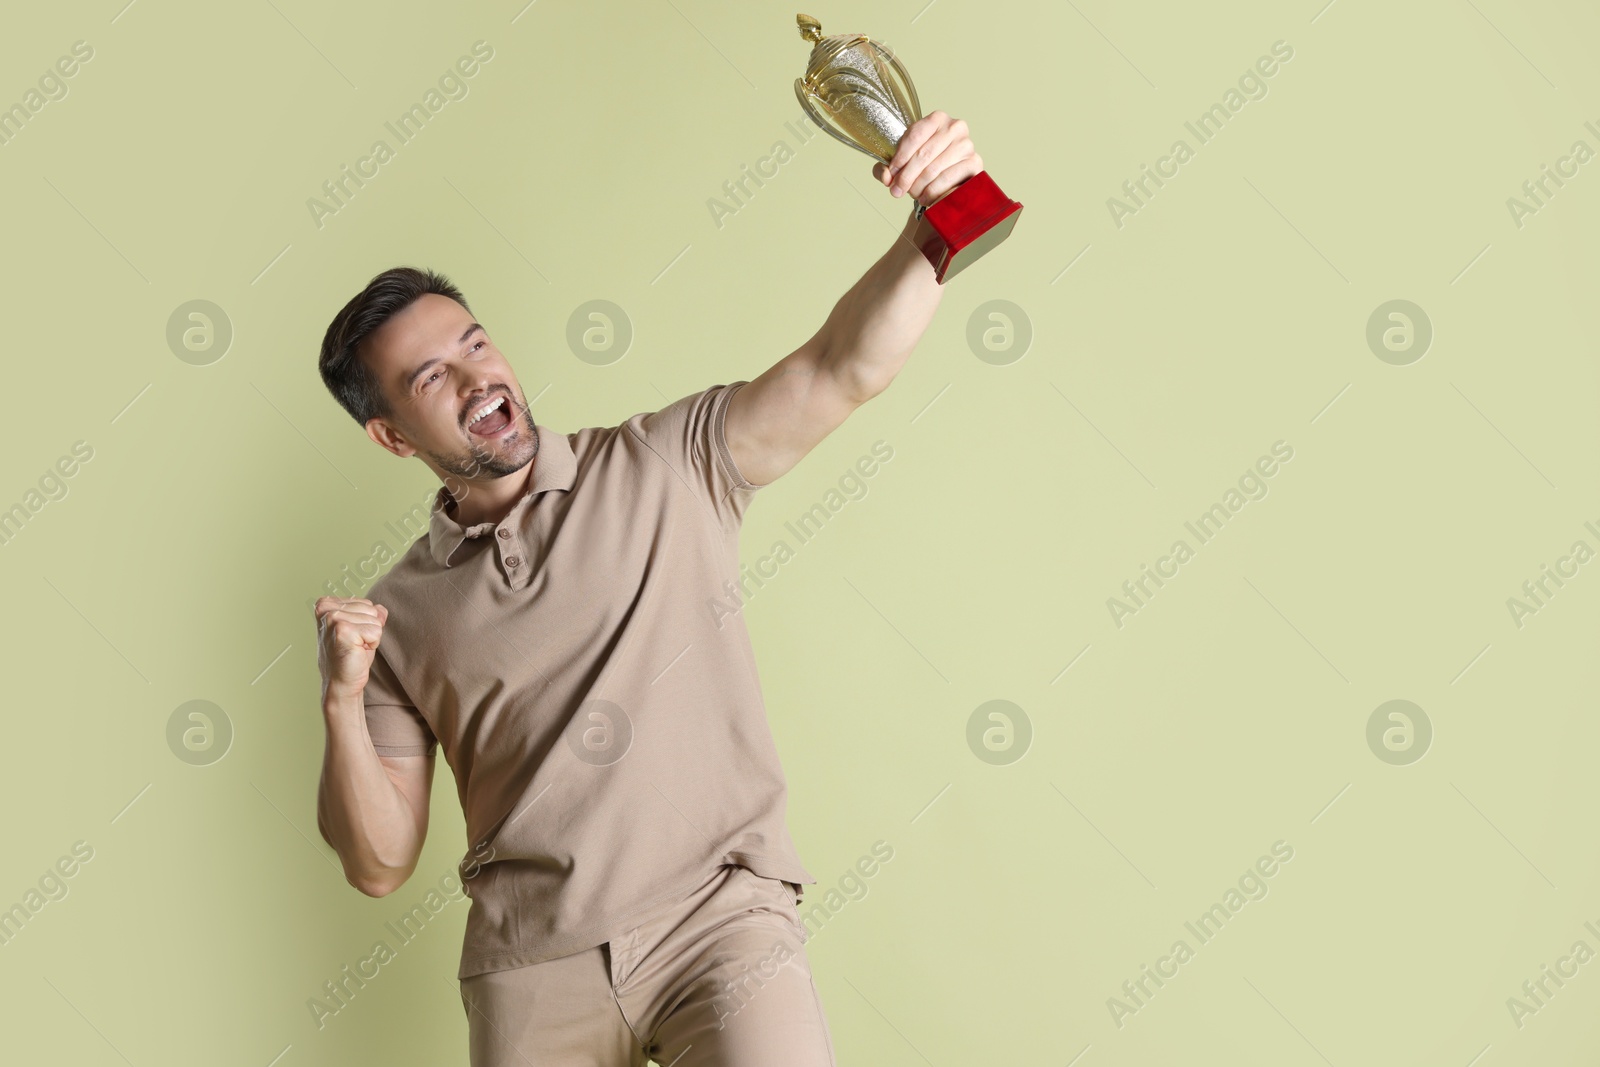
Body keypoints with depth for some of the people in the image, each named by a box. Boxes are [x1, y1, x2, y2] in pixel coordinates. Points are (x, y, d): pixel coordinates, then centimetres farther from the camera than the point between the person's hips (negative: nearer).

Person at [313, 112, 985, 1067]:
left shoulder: (668, 468, 5)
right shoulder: (400, 615, 9)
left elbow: (846, 368, -7)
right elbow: (382, 864, 7)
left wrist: (937, 226, -24)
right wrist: (343, 705, -9)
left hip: (719, 916, -2)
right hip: (533, 965, 3)